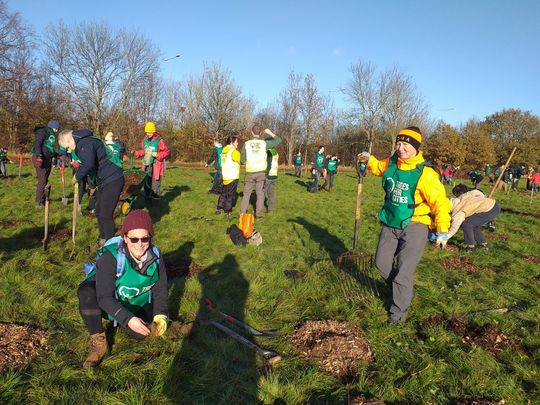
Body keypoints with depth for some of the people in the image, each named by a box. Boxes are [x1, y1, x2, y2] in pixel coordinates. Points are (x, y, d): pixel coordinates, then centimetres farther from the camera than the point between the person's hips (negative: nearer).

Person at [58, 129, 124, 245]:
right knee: (99, 212, 19)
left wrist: (78, 176, -15)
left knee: (105, 215, -7)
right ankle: (103, 239, 32)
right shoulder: (82, 143, 17)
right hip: (105, 180, 11)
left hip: (112, 180, -11)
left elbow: (88, 164, -31)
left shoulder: (84, 143, -16)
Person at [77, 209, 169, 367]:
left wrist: (160, 315, -24)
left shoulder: (155, 256, -19)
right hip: (105, 301, -4)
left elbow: (160, 288, -9)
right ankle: (99, 343, -17)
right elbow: (105, 297, -35)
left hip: (133, 304, 5)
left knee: (139, 334, -13)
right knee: (87, 293, -36)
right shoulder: (110, 257, -34)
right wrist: (128, 319, -46)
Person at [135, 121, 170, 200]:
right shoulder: (145, 140, 10)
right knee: (146, 182, 12)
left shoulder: (159, 140, -11)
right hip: (147, 164, 7)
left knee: (155, 182, -4)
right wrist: (137, 153, 11)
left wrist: (158, 155, -18)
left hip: (156, 165, -6)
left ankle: (156, 198, 5)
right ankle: (147, 197, 24)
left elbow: (167, 152, -7)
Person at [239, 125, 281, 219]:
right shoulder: (264, 143, -5)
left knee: (246, 194, 10)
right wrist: (270, 132, 13)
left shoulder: (246, 144, -4)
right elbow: (278, 141, 4)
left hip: (250, 173, 0)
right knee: (260, 194, 8)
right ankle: (258, 214, 6)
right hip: (261, 172, 0)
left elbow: (242, 159, -2)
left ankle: (242, 213, 10)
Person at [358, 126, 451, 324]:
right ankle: (400, 290, 41)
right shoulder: (392, 163, -3)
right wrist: (370, 161, 0)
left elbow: (440, 201, -18)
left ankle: (399, 310, 13)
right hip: (390, 223, 7)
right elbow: (380, 168, 21)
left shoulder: (425, 174, -22)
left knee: (404, 270, -5)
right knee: (381, 263, 16)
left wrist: (442, 231, -17)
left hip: (414, 226, -7)